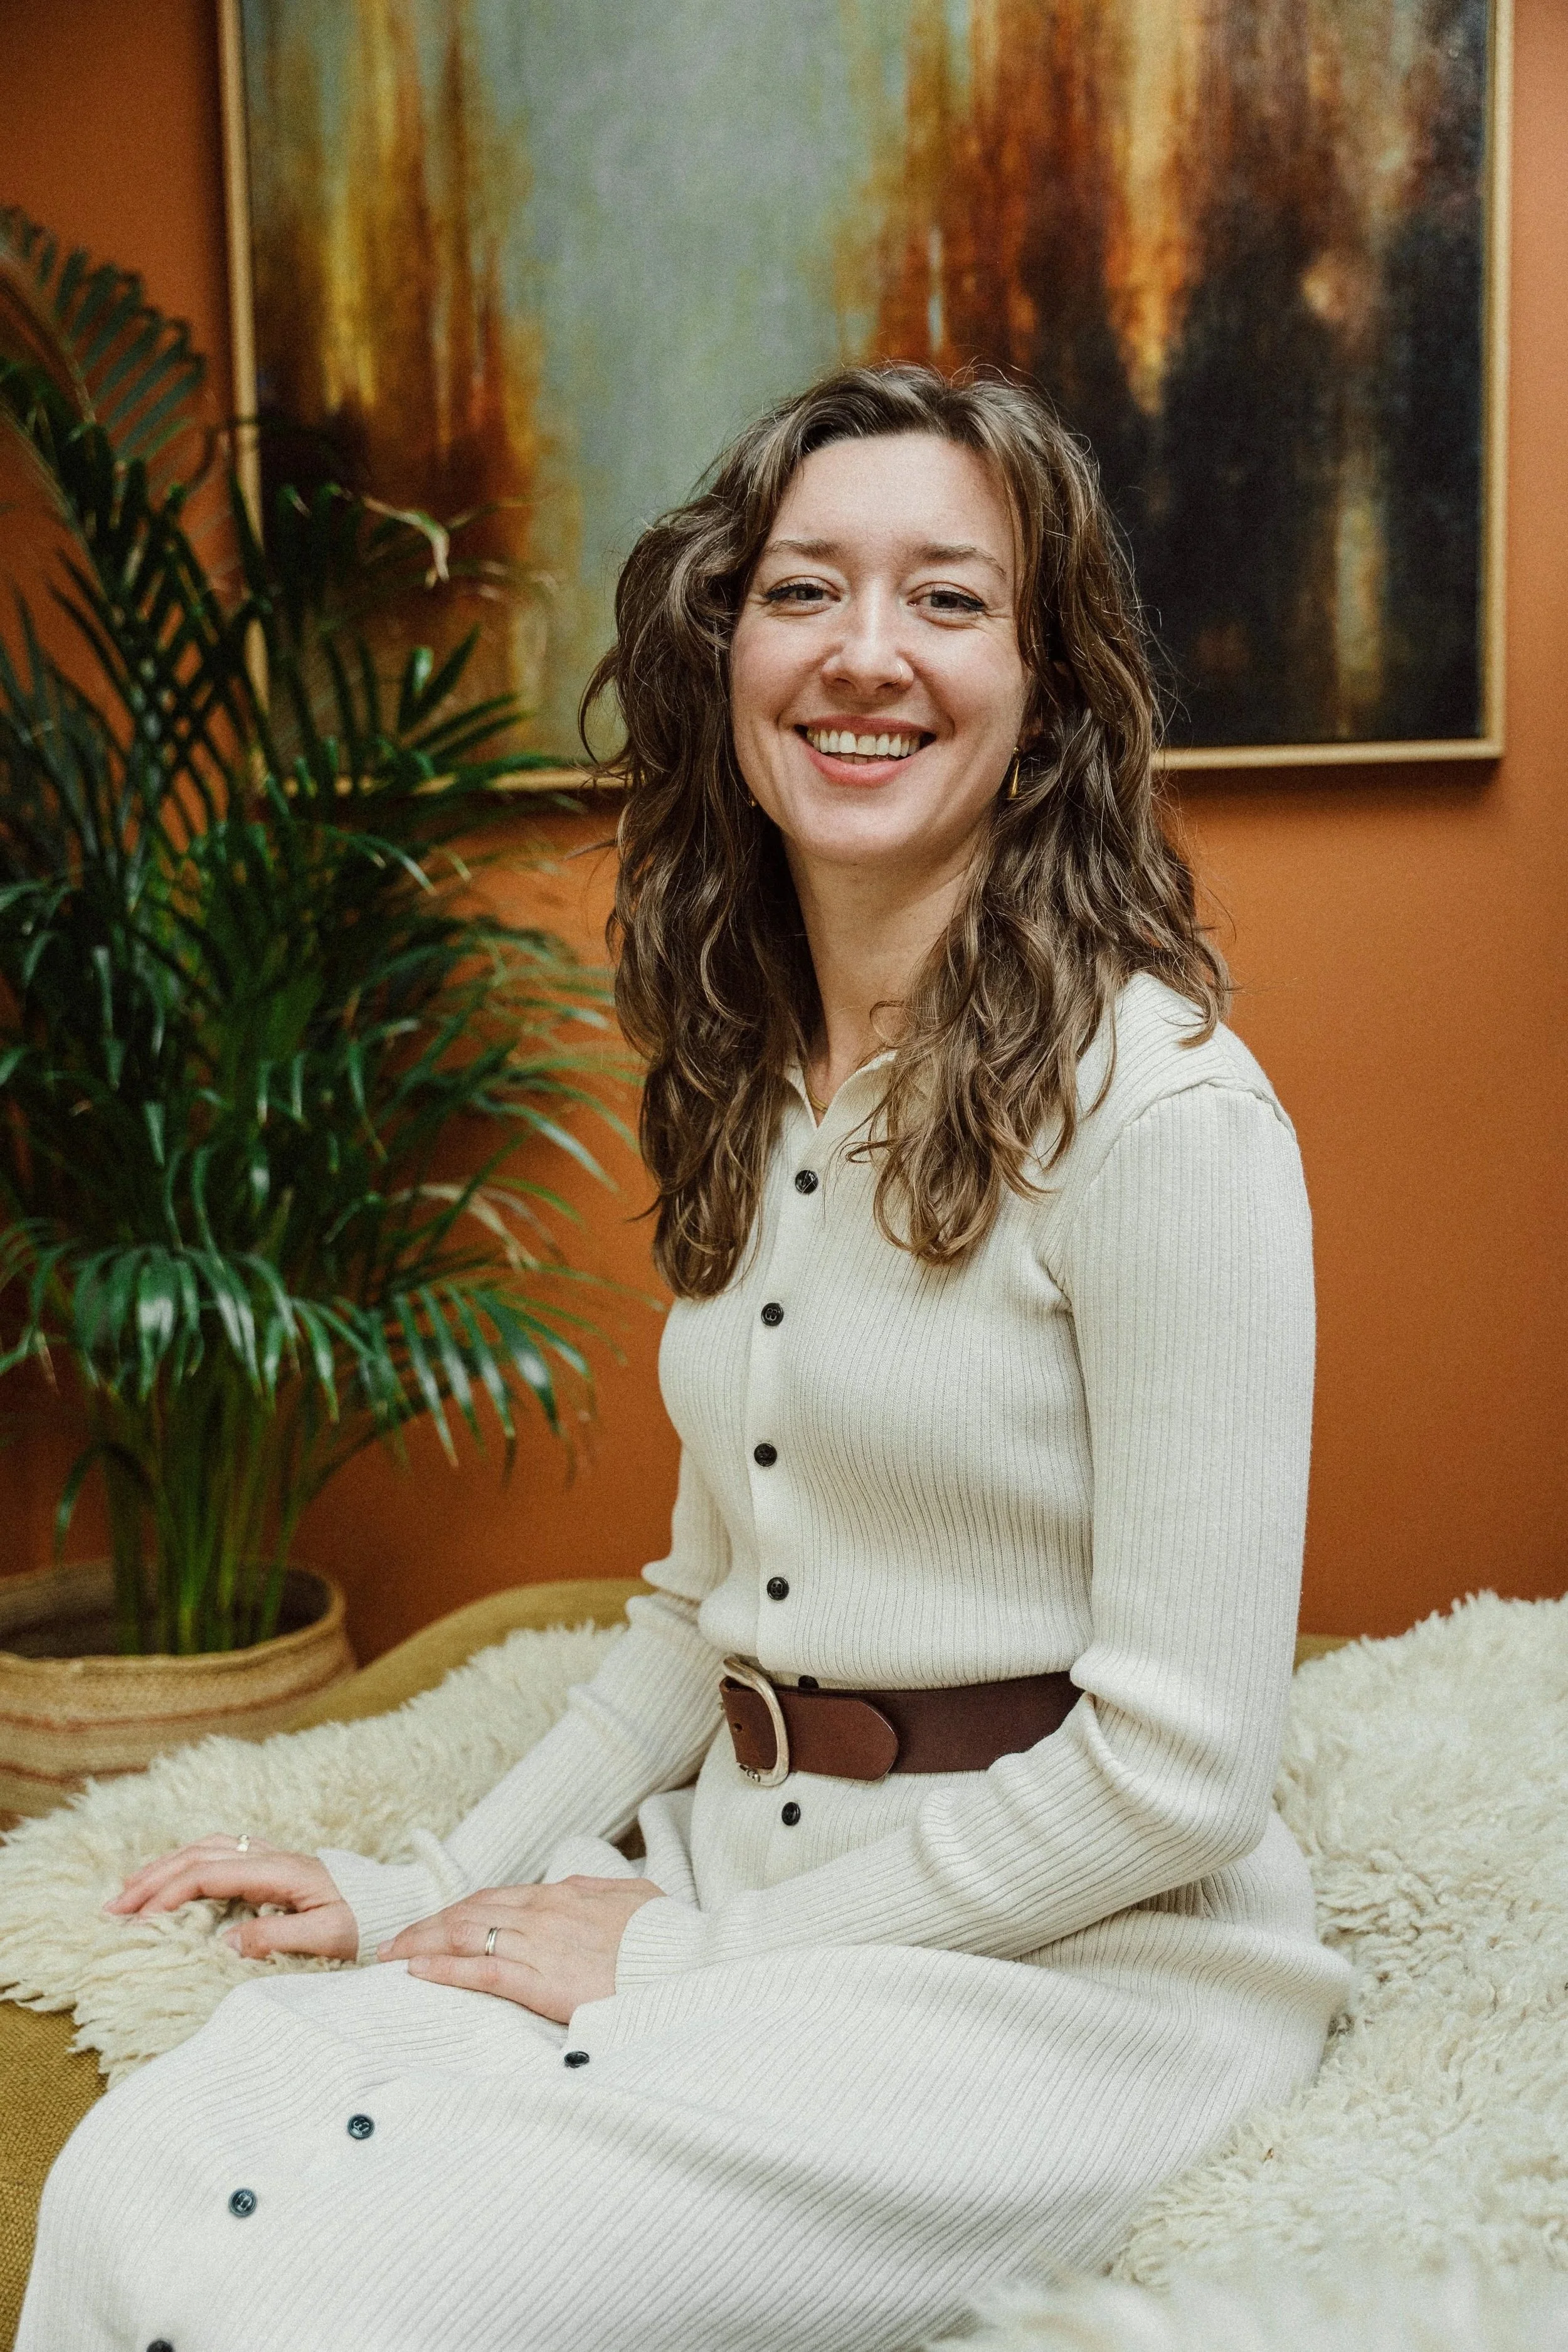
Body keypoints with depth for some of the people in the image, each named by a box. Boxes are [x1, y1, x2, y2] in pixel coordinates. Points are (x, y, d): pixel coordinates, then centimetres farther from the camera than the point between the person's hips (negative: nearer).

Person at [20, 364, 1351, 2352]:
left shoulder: (1158, 1106, -15)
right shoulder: (752, 1085, 9)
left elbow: (1185, 1763, -16)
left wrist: (694, 1944, -10)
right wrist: (427, 1888, 8)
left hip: (1062, 1961, -6)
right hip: (729, 1886, 6)